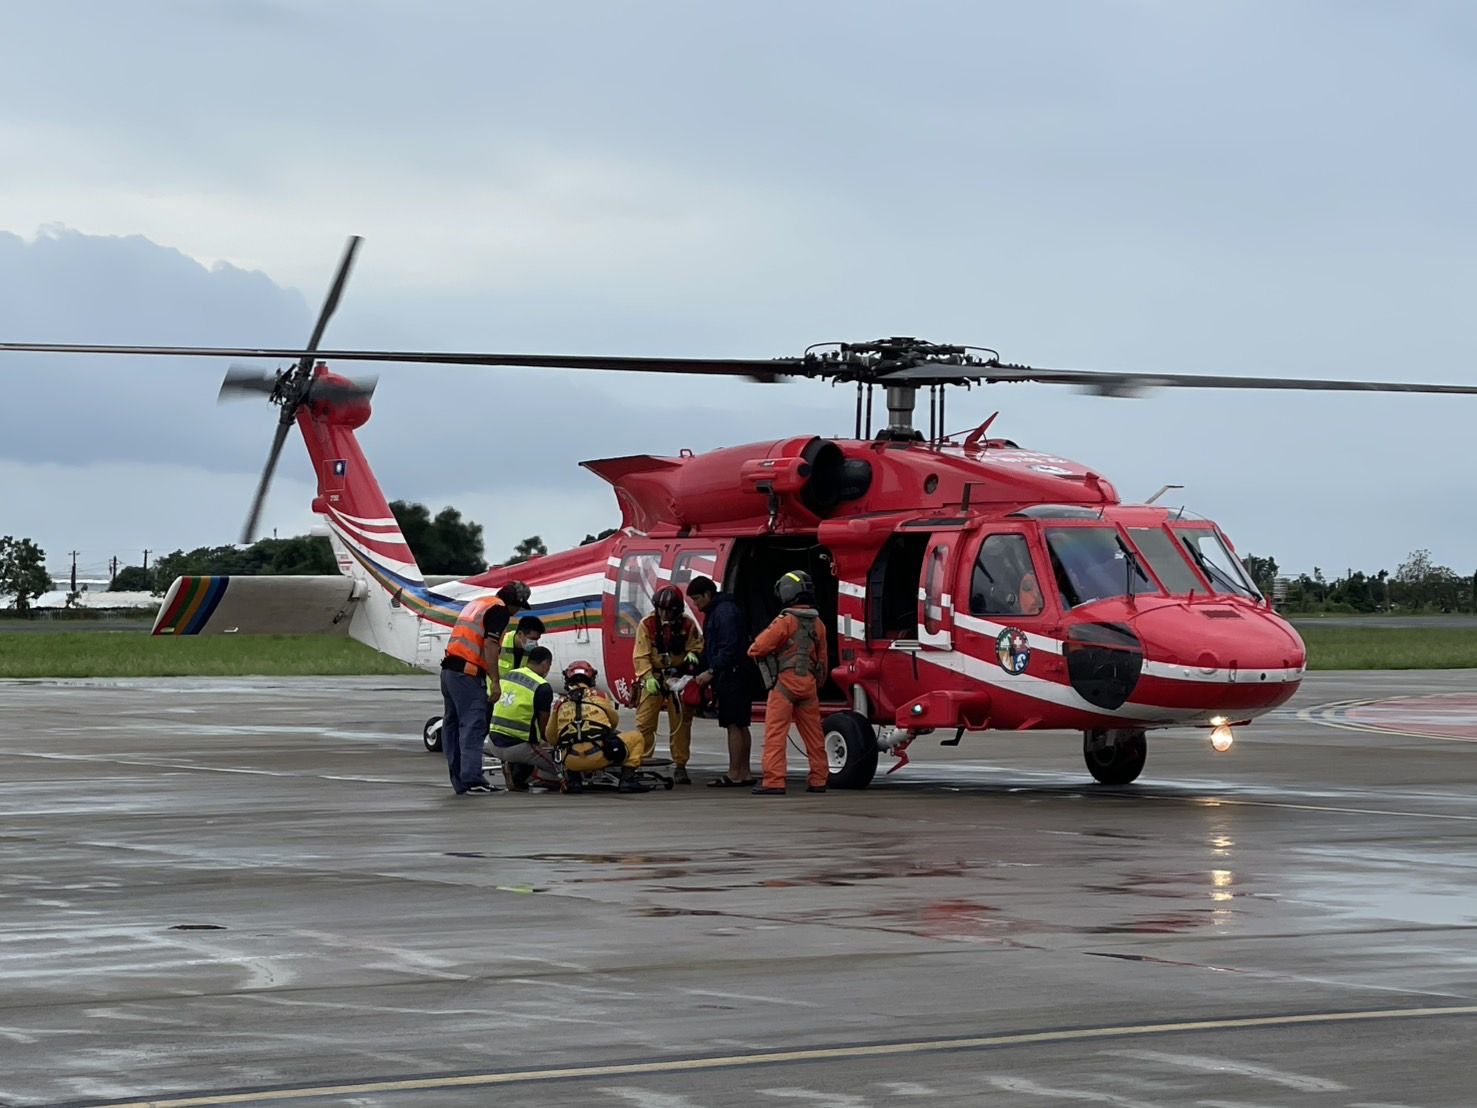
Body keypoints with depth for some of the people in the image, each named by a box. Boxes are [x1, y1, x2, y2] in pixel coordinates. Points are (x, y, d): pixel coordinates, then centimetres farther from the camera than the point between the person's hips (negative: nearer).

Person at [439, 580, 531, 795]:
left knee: (452, 726, 9)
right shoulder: (500, 610, -4)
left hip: (449, 669, 10)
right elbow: (490, 645, -15)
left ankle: (459, 780, 13)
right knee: (473, 727, -10)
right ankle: (471, 781, -15)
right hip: (467, 674, -10)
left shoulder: (476, 604, 24)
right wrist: (494, 681, -14)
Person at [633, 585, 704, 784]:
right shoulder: (647, 625, -6)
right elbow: (641, 655, -9)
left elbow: (697, 646, 5)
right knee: (644, 722, -6)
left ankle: (680, 766, 11)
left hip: (678, 678, 1)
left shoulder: (687, 625, -3)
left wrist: (693, 655, -19)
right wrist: (648, 677, -21)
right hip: (653, 677, -1)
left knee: (681, 723, 2)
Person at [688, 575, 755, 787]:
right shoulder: (713, 612, 20)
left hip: (732, 676, -11)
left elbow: (729, 647, -21)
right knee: (740, 725, 12)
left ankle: (734, 774, -10)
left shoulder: (725, 611, -14)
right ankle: (745, 772, 15)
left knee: (734, 725, -9)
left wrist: (711, 672, -22)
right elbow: (710, 648, 26)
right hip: (729, 677, 11)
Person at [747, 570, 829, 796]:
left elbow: (759, 648, -12)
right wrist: (818, 680, 29)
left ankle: (773, 782, -12)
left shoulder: (785, 621, -12)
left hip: (784, 682, -7)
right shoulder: (817, 623, 10)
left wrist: (752, 652, 11)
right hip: (808, 684, 7)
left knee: (775, 733, -6)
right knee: (813, 733, 13)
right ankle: (818, 779, 19)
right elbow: (822, 658, 18)